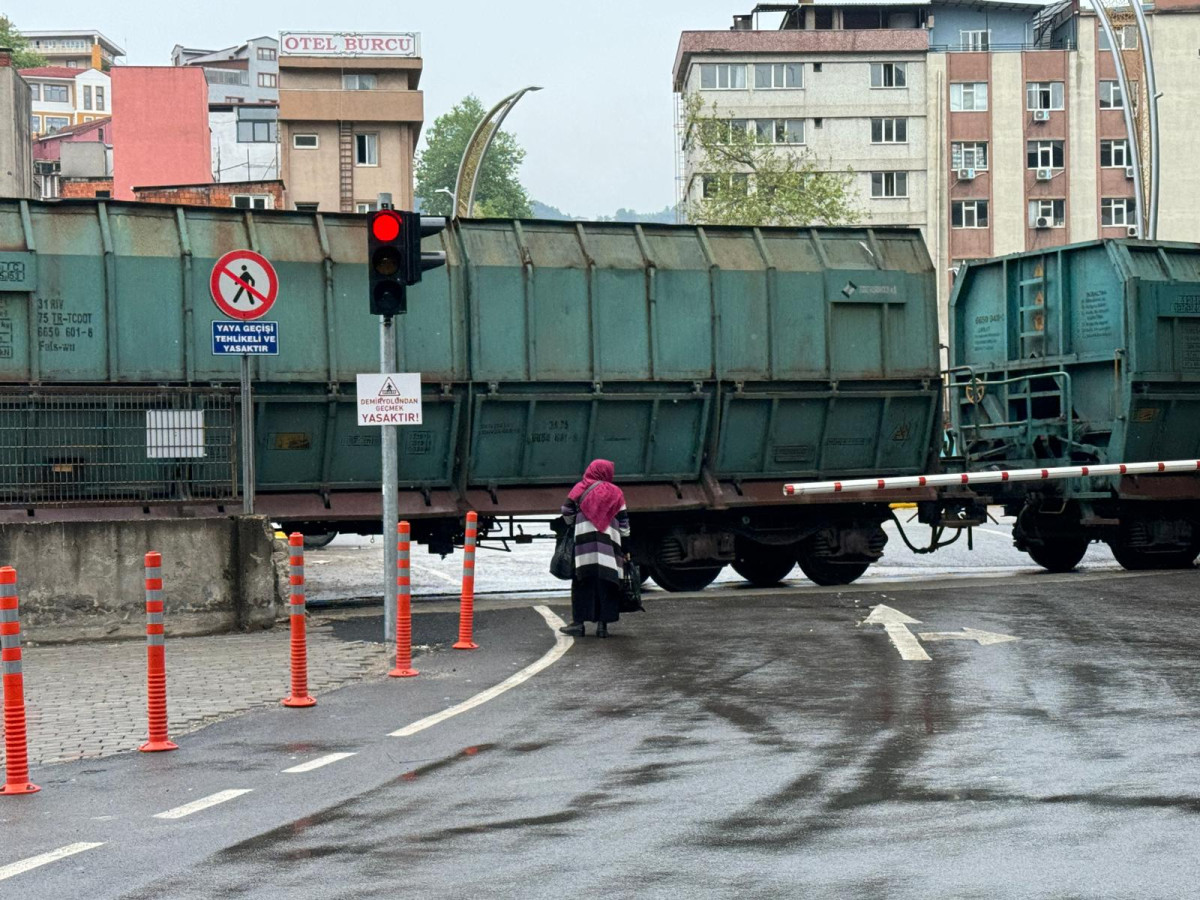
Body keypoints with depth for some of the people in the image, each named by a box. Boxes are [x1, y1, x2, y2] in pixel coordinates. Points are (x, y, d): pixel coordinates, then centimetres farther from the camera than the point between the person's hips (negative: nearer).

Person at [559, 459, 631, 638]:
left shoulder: (580, 489, 8)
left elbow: (567, 513, 10)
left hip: (584, 540, -1)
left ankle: (578, 622, -2)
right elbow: (623, 522, 10)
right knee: (606, 582, 3)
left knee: (582, 582, 1)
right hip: (609, 542, 1)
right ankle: (602, 624, 0)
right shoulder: (615, 492, 11)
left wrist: (573, 527, 31)